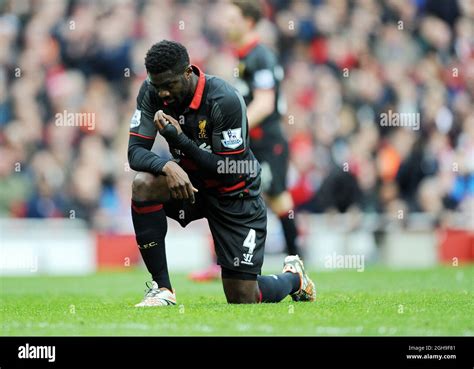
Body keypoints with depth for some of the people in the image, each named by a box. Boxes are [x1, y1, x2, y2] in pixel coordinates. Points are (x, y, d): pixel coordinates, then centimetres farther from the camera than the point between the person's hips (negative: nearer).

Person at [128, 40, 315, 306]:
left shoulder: (225, 100, -27)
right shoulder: (152, 92, -13)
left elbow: (229, 171, -26)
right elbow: (135, 151, -15)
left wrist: (178, 138, -33)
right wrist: (168, 166, -37)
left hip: (234, 193, -4)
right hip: (188, 182, 5)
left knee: (243, 299, -6)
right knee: (143, 183, -30)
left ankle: (293, 277, 32)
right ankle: (162, 288, -19)